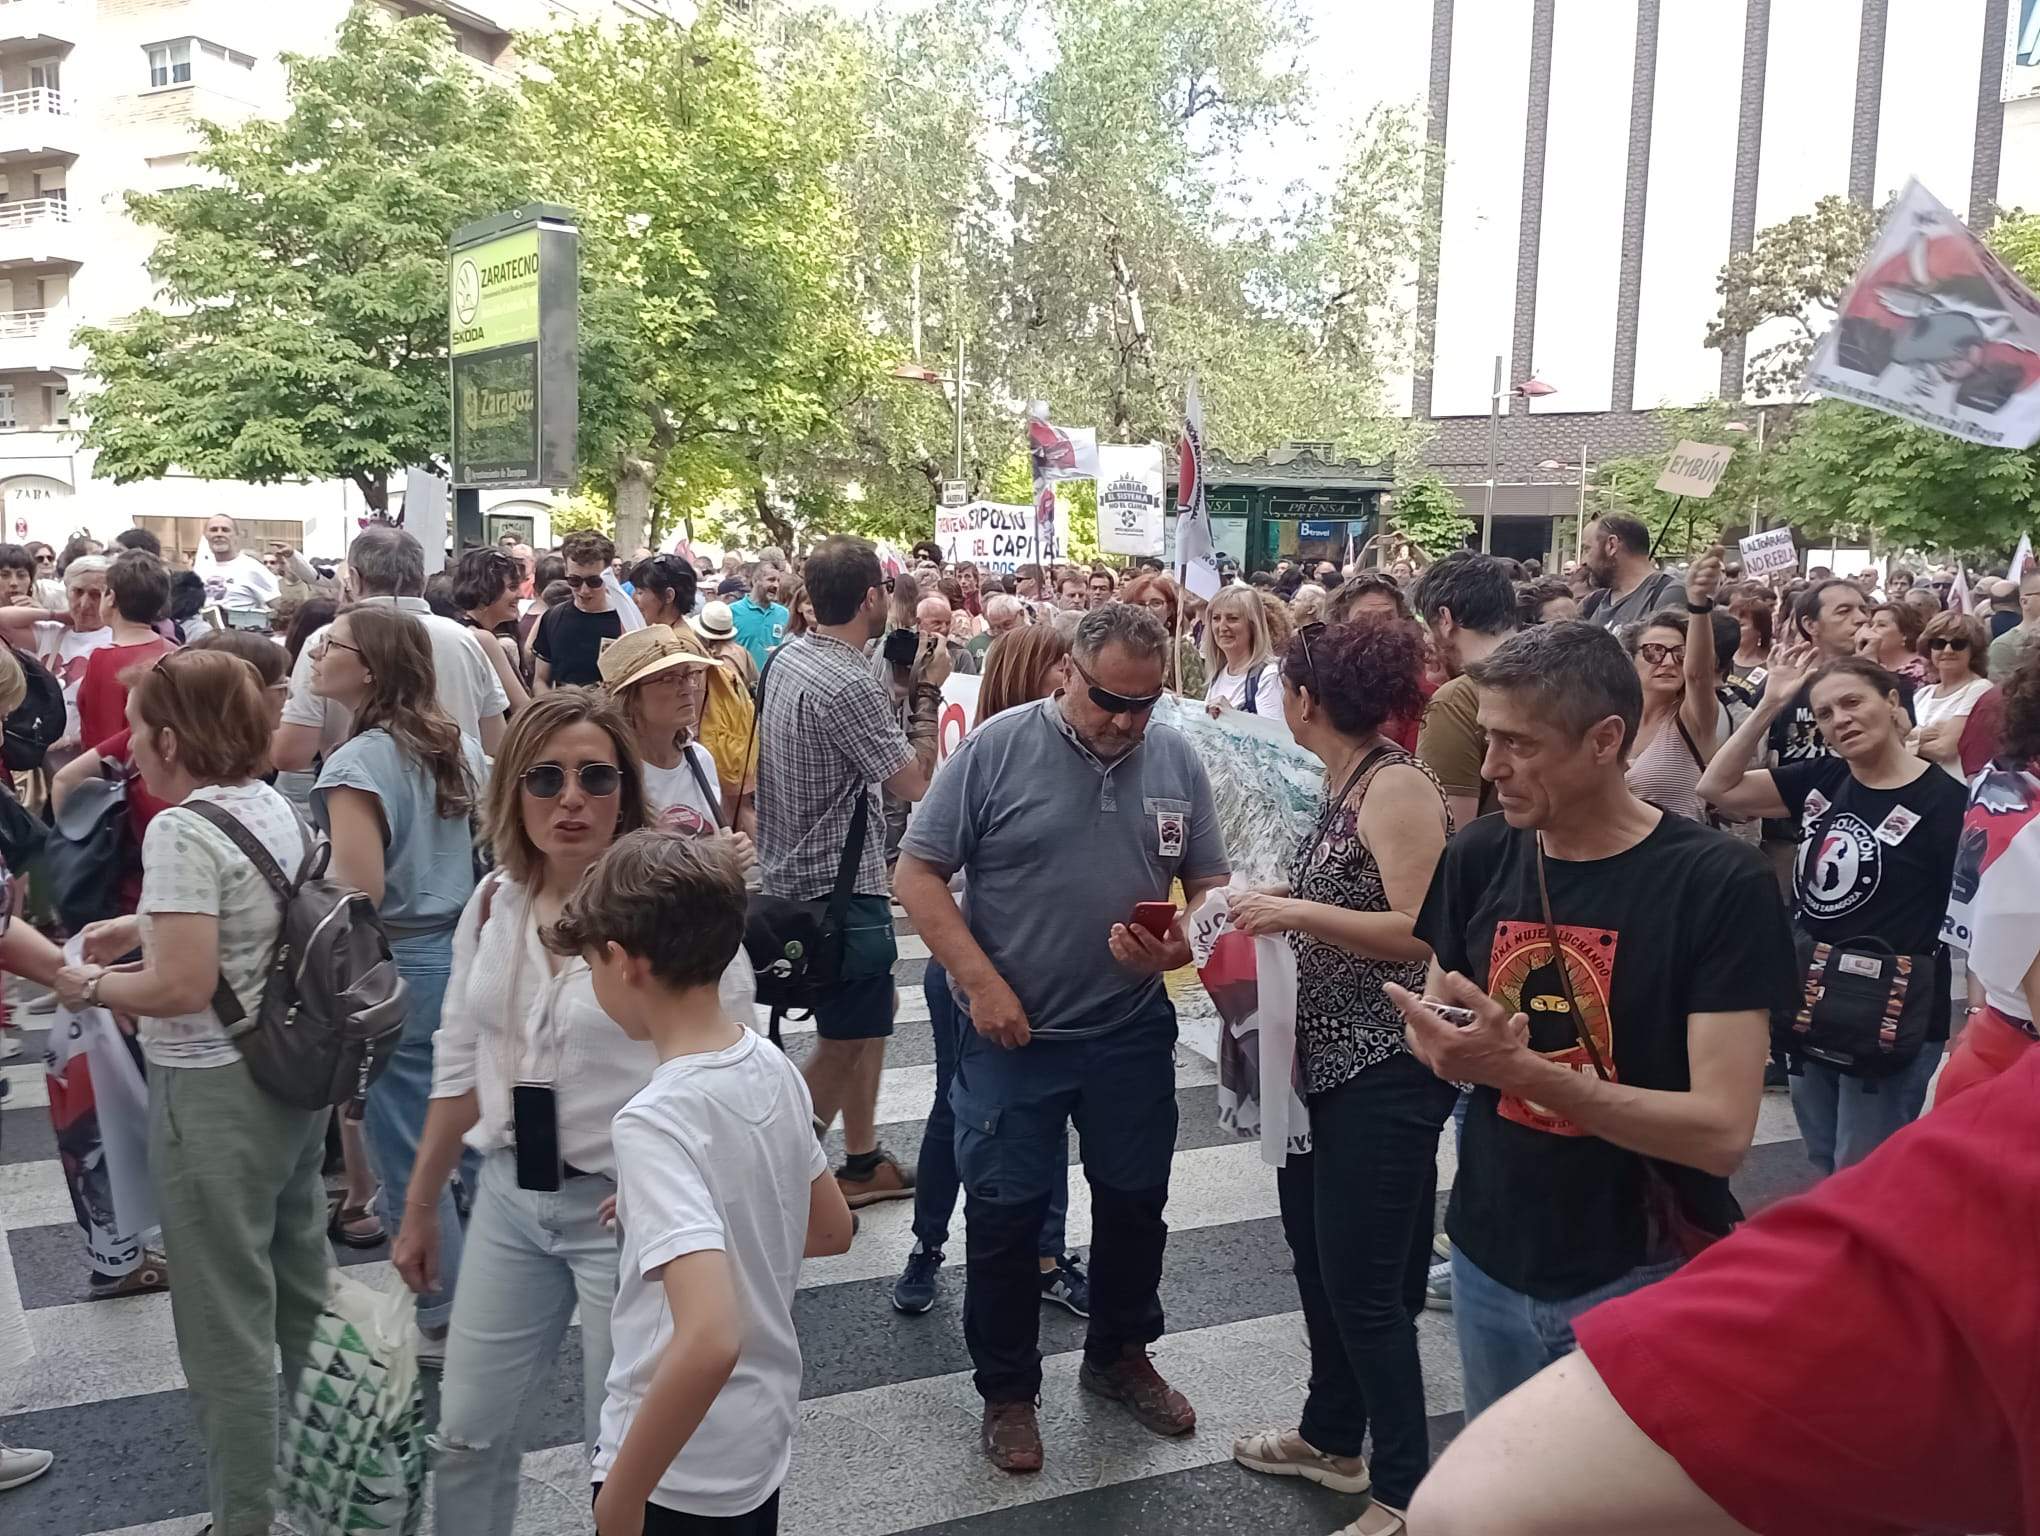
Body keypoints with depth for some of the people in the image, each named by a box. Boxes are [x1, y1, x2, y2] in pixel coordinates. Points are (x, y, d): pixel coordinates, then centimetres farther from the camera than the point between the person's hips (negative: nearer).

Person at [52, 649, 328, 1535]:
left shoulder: (182, 830, -20)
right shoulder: (275, 806, 5)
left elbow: (181, 986, -24)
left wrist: (91, 987, -7)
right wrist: (140, 926, 20)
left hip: (216, 1092, -9)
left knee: (227, 1320, 5)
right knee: (301, 1287, 22)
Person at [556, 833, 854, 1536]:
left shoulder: (655, 1120, -28)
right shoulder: (773, 1068, -5)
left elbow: (709, 1340, -36)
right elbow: (832, 1230, 9)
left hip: (680, 1474, -7)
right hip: (763, 1443, 7)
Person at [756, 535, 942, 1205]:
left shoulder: (788, 657, 4)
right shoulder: (848, 685, -25)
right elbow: (913, 782, -18)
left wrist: (901, 689, 8)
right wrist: (927, 693, -9)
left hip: (795, 870, 10)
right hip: (838, 885, -10)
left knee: (868, 1020, 20)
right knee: (841, 1043, 3)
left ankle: (863, 1163, 31)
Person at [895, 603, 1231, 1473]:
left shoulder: (1176, 762, 0)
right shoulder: (997, 748, -12)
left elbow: (1210, 886, 7)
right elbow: (918, 872, -9)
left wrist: (1182, 945, -15)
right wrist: (980, 981, -17)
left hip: (1133, 1032, 4)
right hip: (1013, 1032, -3)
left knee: (1135, 1202, 18)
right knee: (1004, 1215, 9)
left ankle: (1119, 1355, 42)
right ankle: (1007, 1391, 29)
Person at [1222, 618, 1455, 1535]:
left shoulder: (1396, 784, -17)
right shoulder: (1341, 787, 9)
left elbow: (1423, 932, -23)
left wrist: (1297, 912, -26)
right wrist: (1276, 903, 8)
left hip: (1385, 1069, -9)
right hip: (1324, 1057, 9)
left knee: (1364, 1280, -1)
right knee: (1316, 1259, 19)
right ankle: (1331, 1436, 38)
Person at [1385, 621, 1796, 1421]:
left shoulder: (1720, 882, -17)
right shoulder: (1479, 854, -2)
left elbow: (1722, 1129, -21)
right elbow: (1431, 1028, 9)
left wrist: (1518, 1067, -30)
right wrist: (1450, 1045, -15)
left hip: (1641, 1277, -4)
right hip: (1488, 1257, 5)